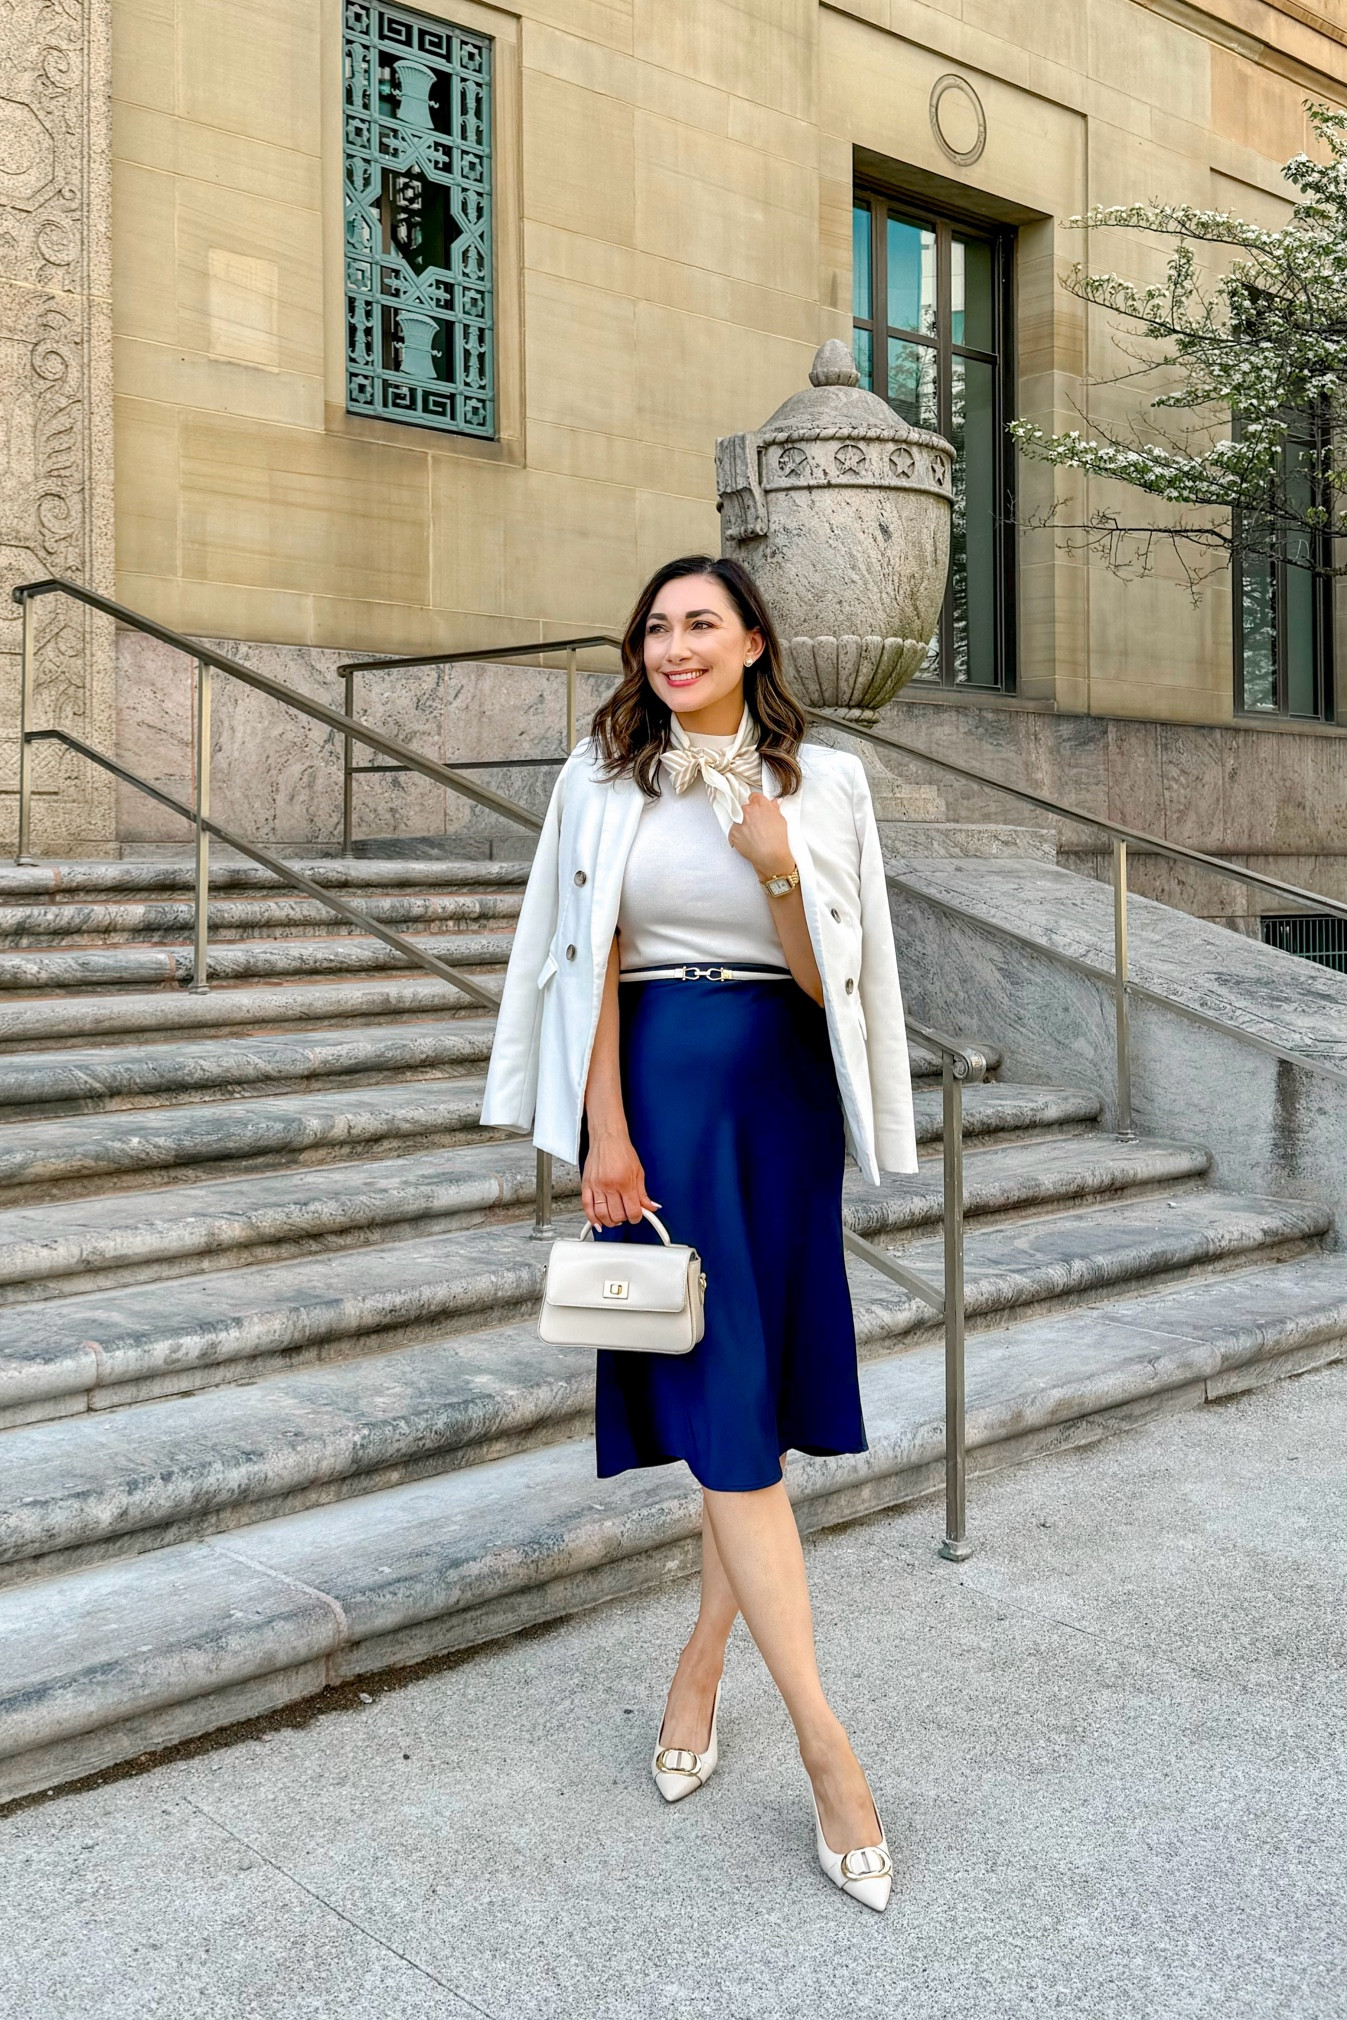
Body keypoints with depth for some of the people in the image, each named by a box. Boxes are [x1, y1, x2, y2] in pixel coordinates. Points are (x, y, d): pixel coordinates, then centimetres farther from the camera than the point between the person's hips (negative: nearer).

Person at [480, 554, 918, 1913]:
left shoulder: (821, 785, 3)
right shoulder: (608, 776, 3)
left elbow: (834, 979, 1)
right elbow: (592, 962, 0)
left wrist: (781, 875, -17)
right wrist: (605, 1130, -6)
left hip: (785, 1088, 2)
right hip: (663, 1085, -2)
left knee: (761, 1386, 6)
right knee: (721, 1390, -7)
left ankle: (704, 1661, 26)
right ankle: (824, 1742, -3)